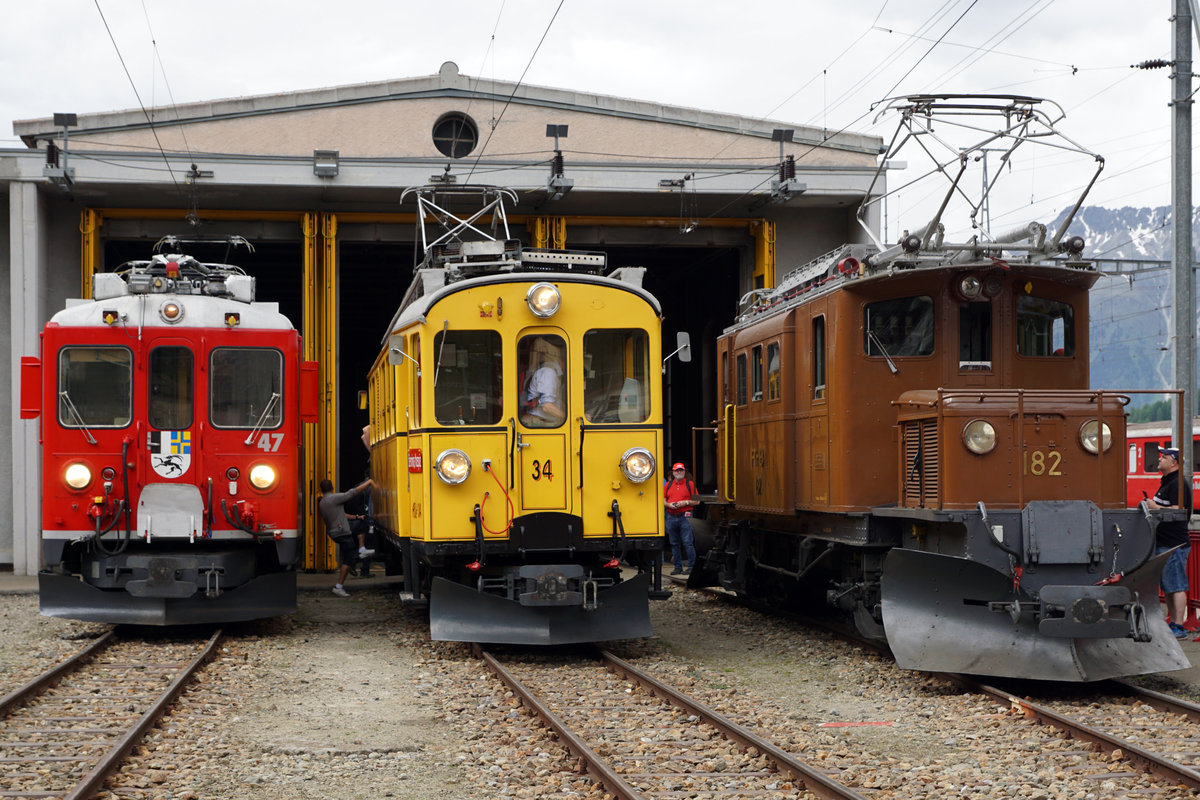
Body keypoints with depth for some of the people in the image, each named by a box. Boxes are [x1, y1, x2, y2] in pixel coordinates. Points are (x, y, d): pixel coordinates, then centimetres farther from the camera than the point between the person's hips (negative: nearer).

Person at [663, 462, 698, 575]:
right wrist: (669, 504, -5)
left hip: (685, 517, -4)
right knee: (674, 544, 7)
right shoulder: (668, 485, 13)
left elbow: (697, 501, 2)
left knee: (687, 543, -9)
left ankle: (691, 567, -4)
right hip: (671, 517, 4)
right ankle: (678, 567, 14)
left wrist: (686, 502, -12)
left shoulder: (690, 484, 3)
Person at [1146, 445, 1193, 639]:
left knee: (1176, 586, -9)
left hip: (1174, 544, -11)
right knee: (1168, 587, 13)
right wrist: (1151, 505, 14)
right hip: (1164, 543, 11)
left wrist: (1154, 507, -17)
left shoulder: (1177, 484, -15)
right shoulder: (1167, 483, 19)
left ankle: (1179, 628, -8)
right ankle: (1174, 624, 18)